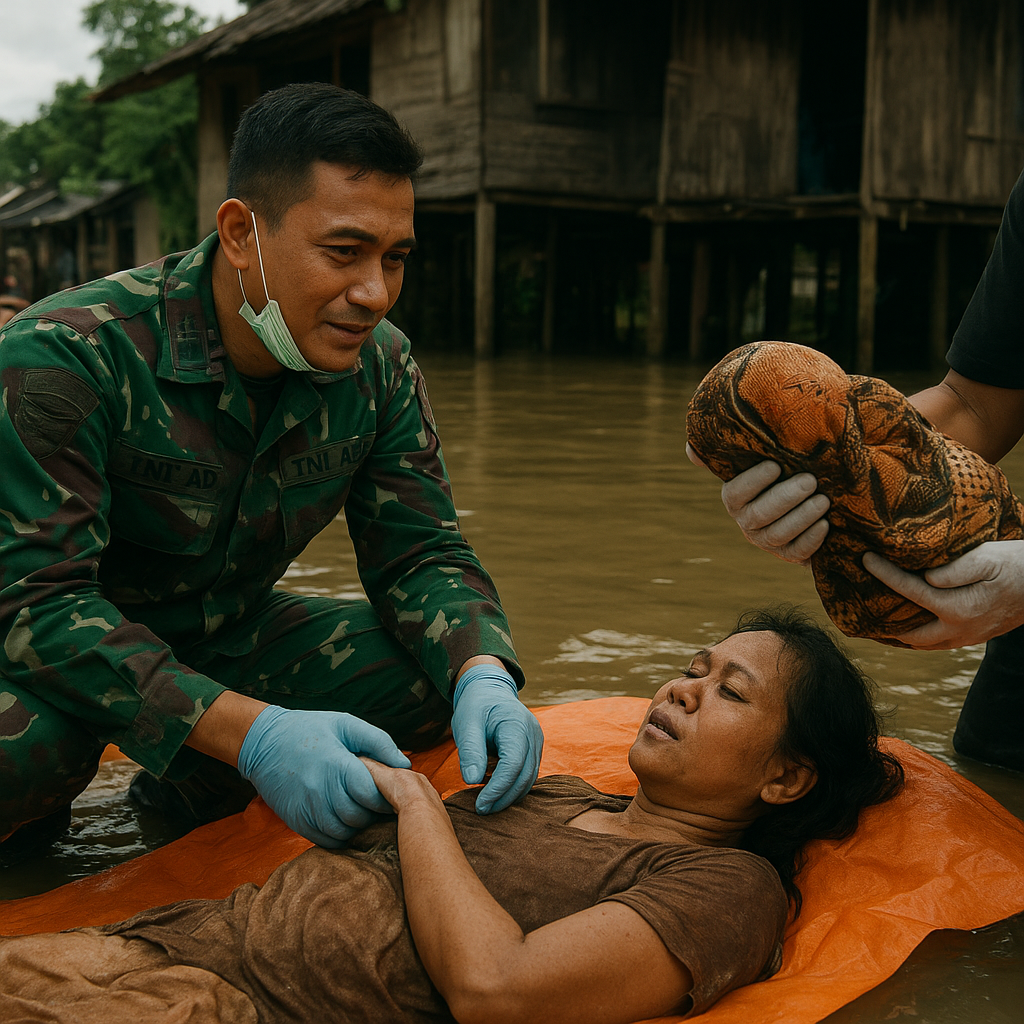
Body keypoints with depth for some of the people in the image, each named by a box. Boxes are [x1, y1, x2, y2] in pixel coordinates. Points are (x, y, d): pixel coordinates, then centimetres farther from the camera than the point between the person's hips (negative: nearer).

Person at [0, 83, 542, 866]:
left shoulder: (379, 366, -10)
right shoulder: (65, 355, -28)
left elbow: (421, 553, -6)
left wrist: (484, 677, -30)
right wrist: (253, 733, -45)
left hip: (233, 639, 5)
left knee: (450, 671, -14)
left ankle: (198, 789, 5)